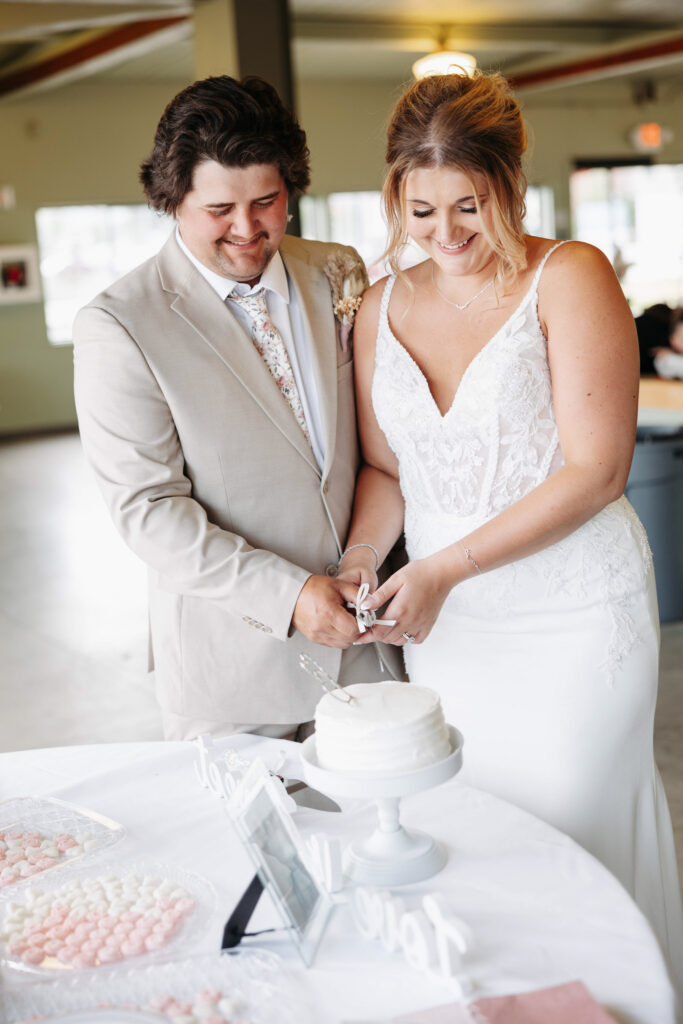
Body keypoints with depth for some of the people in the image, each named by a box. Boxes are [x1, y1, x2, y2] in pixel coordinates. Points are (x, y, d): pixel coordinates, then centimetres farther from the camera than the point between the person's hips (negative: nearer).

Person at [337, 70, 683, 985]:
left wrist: (444, 567, -18)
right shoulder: (382, 308, 6)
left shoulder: (570, 278, -10)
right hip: (446, 626, 5)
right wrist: (362, 557, -7)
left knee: (571, 831, 6)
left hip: (574, 619, -4)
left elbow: (596, 471, -15)